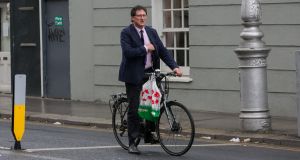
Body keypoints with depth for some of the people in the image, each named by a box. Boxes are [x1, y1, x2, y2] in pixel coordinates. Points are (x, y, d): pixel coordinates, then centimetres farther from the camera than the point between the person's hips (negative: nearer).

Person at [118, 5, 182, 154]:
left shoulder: (151, 32, 9)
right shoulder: (126, 33, -7)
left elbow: (162, 51, 4)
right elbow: (128, 52, -22)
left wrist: (174, 66, -8)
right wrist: (145, 48, -15)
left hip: (150, 73, 6)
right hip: (134, 75, -5)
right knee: (134, 109, -3)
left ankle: (148, 134, 25)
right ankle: (132, 143, 4)